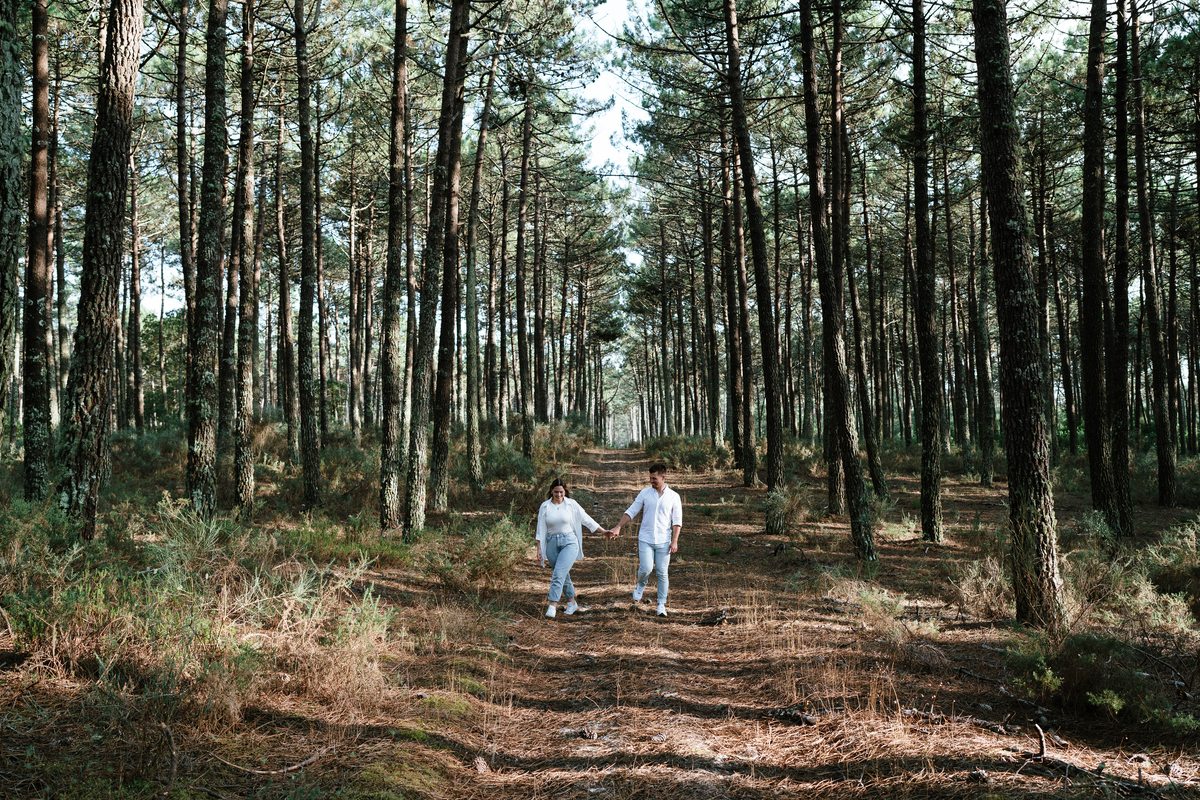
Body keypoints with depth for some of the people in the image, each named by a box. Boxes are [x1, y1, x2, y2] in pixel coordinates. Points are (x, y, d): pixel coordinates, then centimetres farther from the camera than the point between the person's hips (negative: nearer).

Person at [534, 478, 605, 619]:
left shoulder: (571, 504, -1)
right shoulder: (545, 507, 3)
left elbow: (586, 519, 7)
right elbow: (541, 529, 5)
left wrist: (603, 531, 7)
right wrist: (539, 549, 2)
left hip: (569, 542, -3)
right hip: (552, 543, 3)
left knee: (559, 573, -17)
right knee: (564, 575, 10)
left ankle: (552, 606, -21)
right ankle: (572, 602, 26)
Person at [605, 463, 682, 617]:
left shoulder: (673, 497, 1)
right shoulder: (645, 493, 4)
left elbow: (677, 521, 1)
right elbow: (631, 512, 5)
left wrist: (674, 541, -7)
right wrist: (618, 528, -4)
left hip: (663, 540, 0)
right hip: (646, 539, 1)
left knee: (662, 573, -1)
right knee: (646, 569, -11)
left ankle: (662, 605, 9)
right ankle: (641, 585, 23)